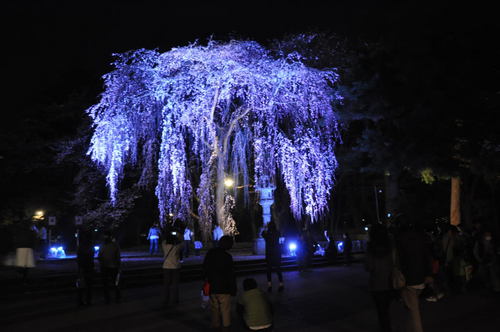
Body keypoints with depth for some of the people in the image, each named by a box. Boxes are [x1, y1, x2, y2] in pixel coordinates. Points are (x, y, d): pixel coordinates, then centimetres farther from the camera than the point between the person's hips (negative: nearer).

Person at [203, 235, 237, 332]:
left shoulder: (210, 253, 2)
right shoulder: (227, 256, -16)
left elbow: (205, 268, 12)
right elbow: (231, 275, -13)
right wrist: (233, 289, -6)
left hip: (211, 286, 6)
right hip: (223, 288, -5)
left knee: (214, 308, 17)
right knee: (225, 309, 5)